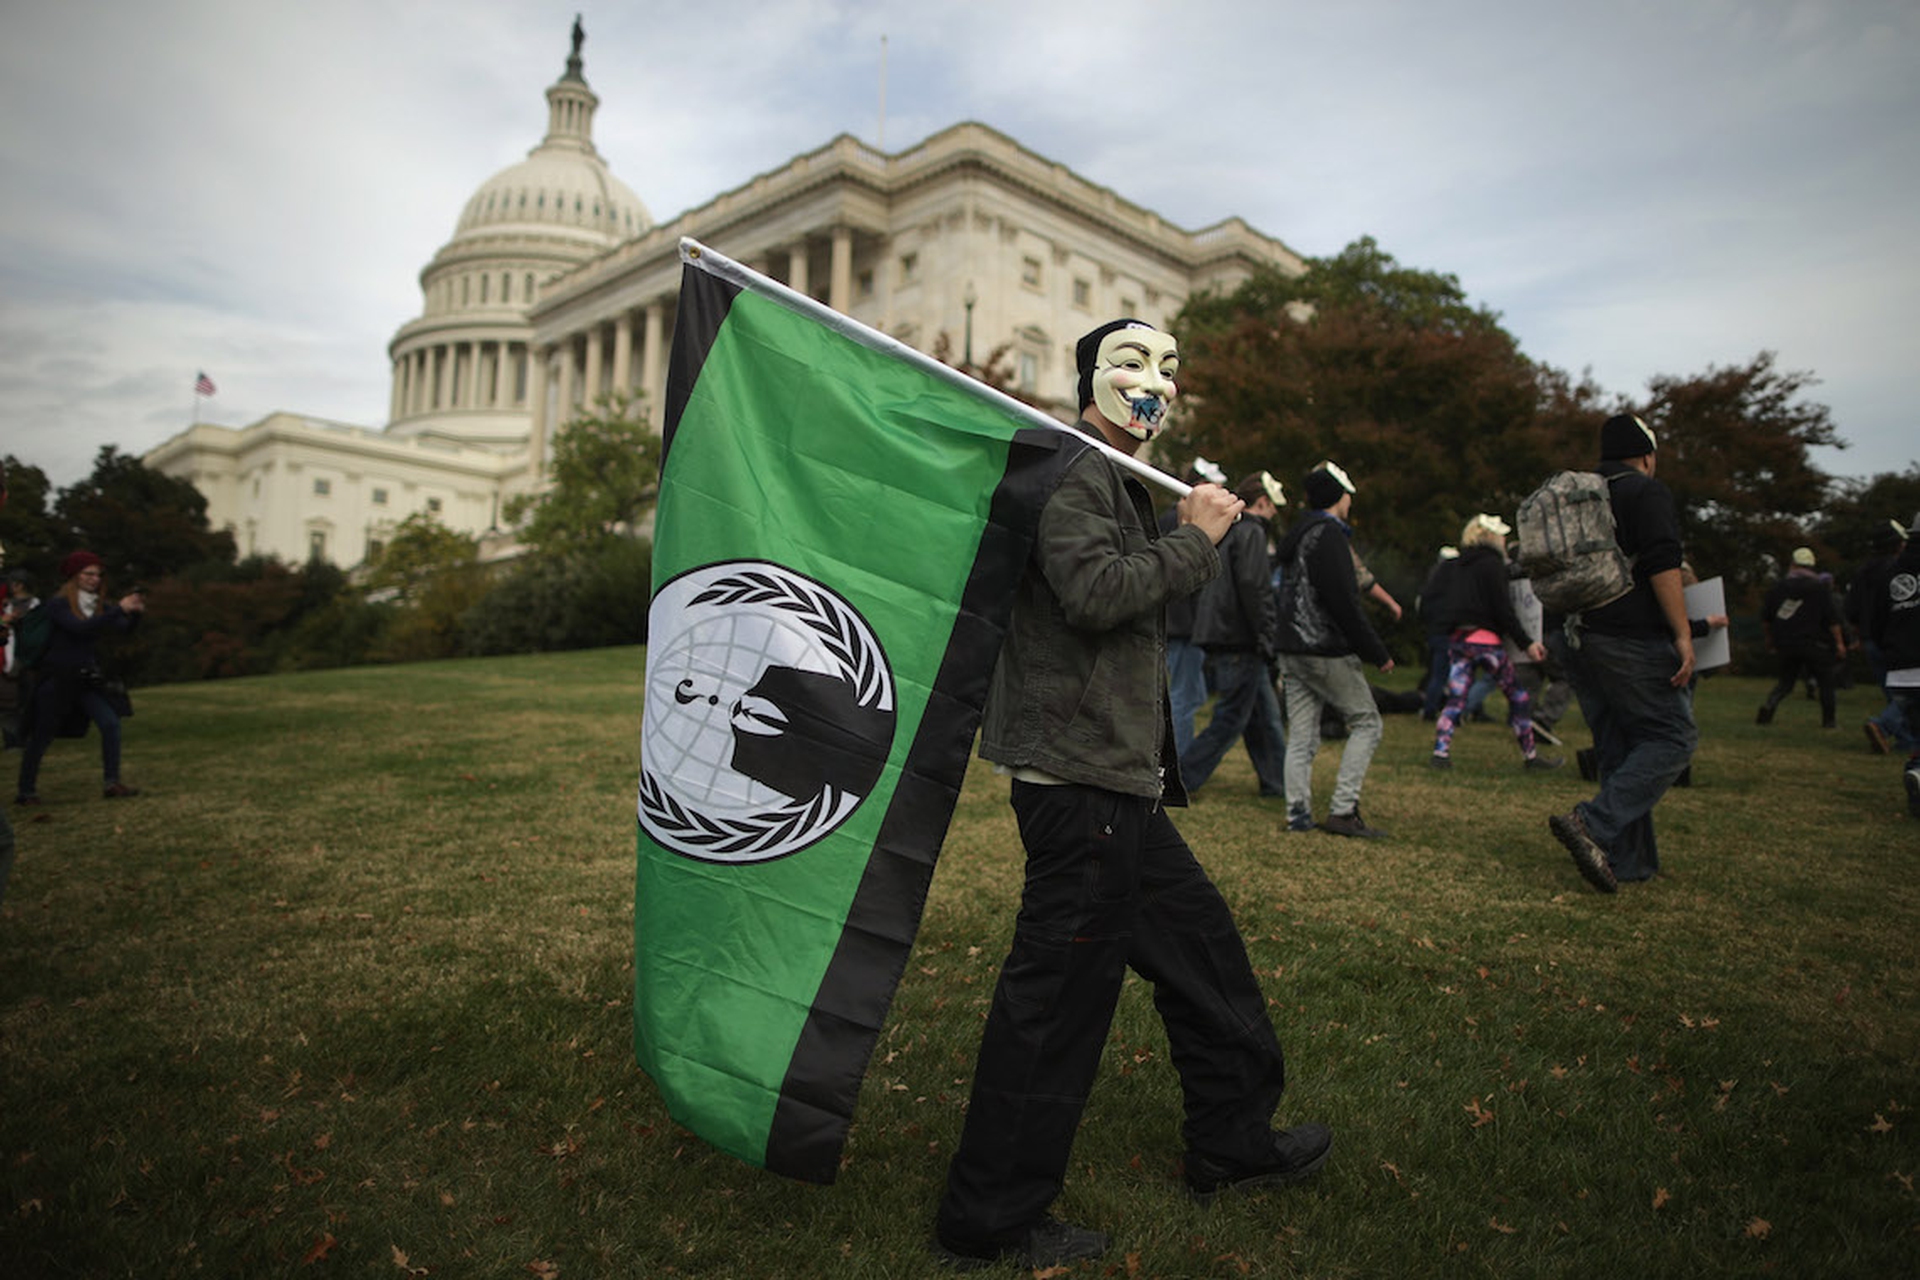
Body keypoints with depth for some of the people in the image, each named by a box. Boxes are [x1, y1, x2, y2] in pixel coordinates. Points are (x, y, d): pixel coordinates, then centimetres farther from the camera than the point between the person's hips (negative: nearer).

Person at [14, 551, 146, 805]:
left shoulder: (98, 605, 5)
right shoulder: (57, 603, -11)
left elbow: (124, 629, -5)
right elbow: (80, 628, -27)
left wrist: (135, 612, -25)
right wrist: (119, 609, -33)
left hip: (85, 679, 5)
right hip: (55, 679, -5)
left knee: (110, 722, -11)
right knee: (41, 737, 4)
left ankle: (112, 784, -9)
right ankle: (25, 791, 19)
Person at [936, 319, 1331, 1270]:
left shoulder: (1107, 479, 24)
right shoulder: (1072, 471, -10)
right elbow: (1093, 591, -25)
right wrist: (1193, 540, -13)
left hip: (1112, 778, 11)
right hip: (1080, 775, -11)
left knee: (1198, 943, 19)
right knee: (1056, 994, -4)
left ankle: (1233, 1141, 37)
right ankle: (988, 1222, 11)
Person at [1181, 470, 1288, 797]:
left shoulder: (1227, 531, 19)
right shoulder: (1251, 532, -10)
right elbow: (1253, 588, -20)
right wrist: (1267, 638, -17)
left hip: (1222, 639, 10)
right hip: (1240, 643, -10)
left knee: (1265, 715, 15)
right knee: (1230, 720, -4)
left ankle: (1277, 781, 22)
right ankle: (1180, 778, -2)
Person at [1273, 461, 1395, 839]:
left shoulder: (1297, 534, 16)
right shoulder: (1329, 535, -12)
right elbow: (1345, 604, -18)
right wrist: (1378, 653, -11)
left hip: (1291, 650, 9)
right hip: (1326, 652, -9)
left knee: (1301, 735, 8)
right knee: (1366, 723, 2)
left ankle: (1297, 814, 8)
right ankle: (1343, 810, -3)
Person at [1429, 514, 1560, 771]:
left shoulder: (1465, 566, 18)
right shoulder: (1492, 564, -5)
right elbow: (1503, 610, -11)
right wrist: (1526, 643, -9)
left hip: (1458, 638, 7)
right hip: (1485, 640, -7)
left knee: (1455, 699, 2)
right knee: (1517, 696, 6)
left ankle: (1441, 752, -8)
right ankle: (1530, 755, 12)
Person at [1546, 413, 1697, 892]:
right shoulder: (1647, 492, -4)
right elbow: (1662, 565, -16)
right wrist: (1683, 633, -16)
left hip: (1578, 640, 8)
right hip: (1633, 638, -8)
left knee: (1616, 750, 12)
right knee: (1672, 737, -2)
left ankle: (1629, 861, 12)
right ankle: (1593, 824, -18)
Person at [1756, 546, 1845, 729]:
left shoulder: (1780, 586, 4)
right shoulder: (1820, 587, -4)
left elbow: (1765, 618, 9)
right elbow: (1832, 619, -8)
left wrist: (1770, 638, 22)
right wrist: (1839, 642, -2)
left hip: (1786, 644, 3)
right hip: (1814, 643, -3)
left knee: (1786, 681, 12)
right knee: (1825, 682, 10)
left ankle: (1767, 707, -11)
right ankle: (1828, 720, 10)